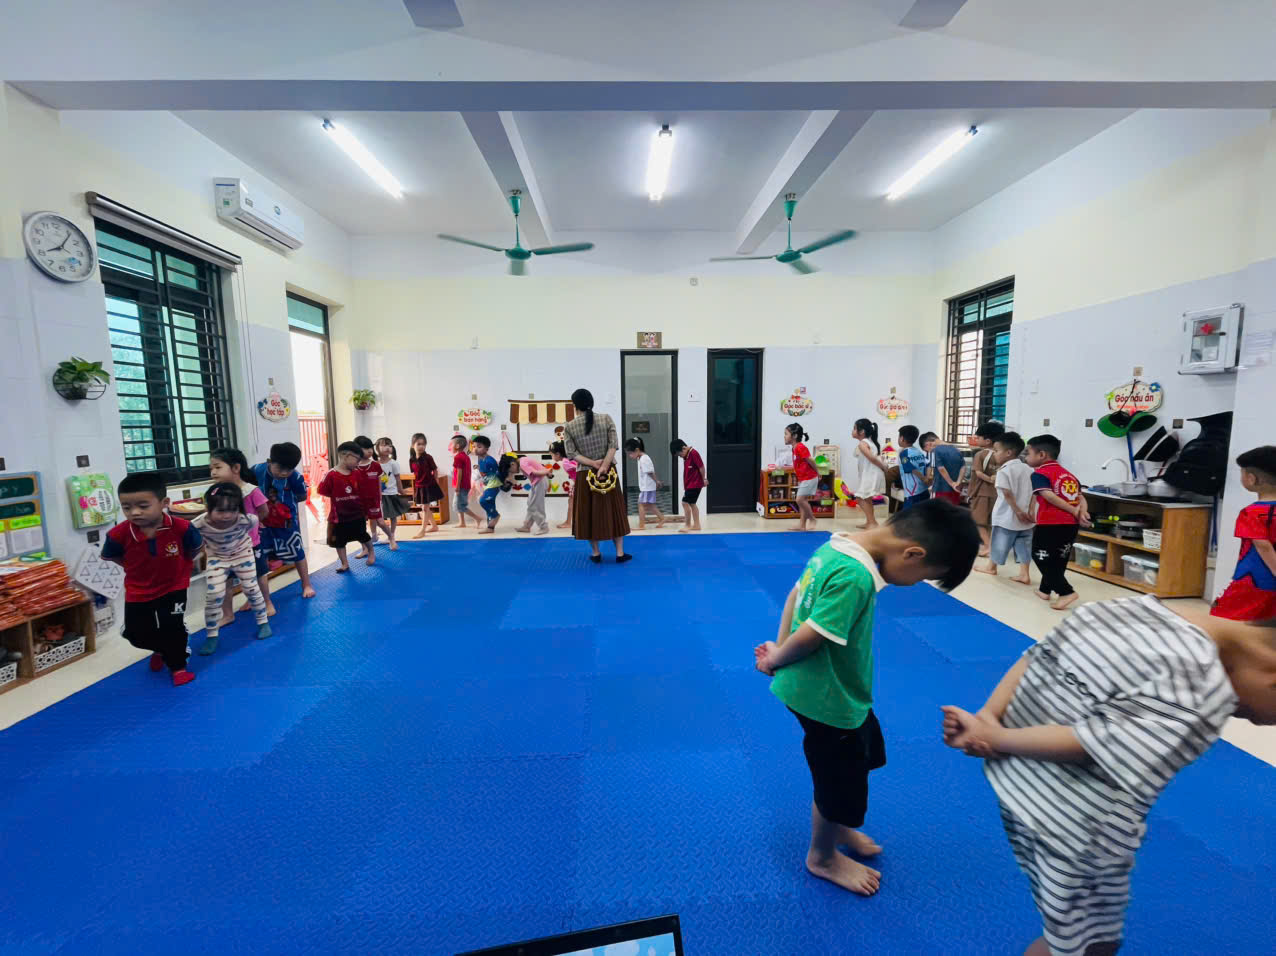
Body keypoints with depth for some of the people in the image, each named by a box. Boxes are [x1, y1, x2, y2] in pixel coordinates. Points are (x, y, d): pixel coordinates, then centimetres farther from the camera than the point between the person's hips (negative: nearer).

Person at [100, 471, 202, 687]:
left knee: (173, 628, 0)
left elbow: (197, 547, -5)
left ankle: (178, 666, 24)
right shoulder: (119, 534, -25)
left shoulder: (181, 527, -28)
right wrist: (135, 568, -1)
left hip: (173, 588, -3)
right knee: (136, 634, 15)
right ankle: (161, 650, 48)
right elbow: (108, 556, -1)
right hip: (138, 592, 3)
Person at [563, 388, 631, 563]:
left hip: (585, 475, 0)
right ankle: (620, 553, 13)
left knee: (589, 513, 11)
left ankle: (595, 553, 18)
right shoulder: (606, 418, -2)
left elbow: (571, 454, -9)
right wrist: (604, 466, -13)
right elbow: (614, 445, -9)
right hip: (609, 472, 1)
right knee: (614, 511, 9)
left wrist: (593, 464, -11)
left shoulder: (569, 427, -3)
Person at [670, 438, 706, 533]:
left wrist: (704, 479, -5)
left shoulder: (694, 453, -18)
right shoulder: (686, 456, 9)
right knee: (692, 504, 13)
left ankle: (687, 525, -2)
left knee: (685, 503, -10)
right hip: (689, 485, 9)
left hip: (695, 484, -9)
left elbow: (701, 467, -16)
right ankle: (696, 525, 21)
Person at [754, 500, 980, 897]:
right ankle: (822, 856, 44)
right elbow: (807, 639, -30)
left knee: (864, 757, 31)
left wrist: (777, 652, 3)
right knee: (840, 784, 16)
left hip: (835, 690, 9)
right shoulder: (855, 577, -34)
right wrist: (775, 659, -10)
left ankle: (837, 825, 55)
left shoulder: (838, 545, -4)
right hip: (827, 698, -9)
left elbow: (796, 595, 4)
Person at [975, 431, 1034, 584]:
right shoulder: (1028, 469, 8)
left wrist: (1017, 511, -17)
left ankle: (991, 567, 28)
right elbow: (1033, 492, 6)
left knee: (999, 541, 11)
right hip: (1025, 517, 6)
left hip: (1007, 516, -6)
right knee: (1023, 545, 9)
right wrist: (1030, 510, 3)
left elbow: (1007, 494, -22)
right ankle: (1024, 575, 8)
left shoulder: (1003, 471, -15)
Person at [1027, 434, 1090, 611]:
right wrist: (1081, 512, -6)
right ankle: (1045, 590, 30)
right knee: (1058, 559, 18)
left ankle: (1066, 591, -5)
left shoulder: (1039, 474, -7)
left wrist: (1074, 511, -12)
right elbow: (1080, 496, 8)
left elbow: (1049, 496, -19)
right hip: (1071, 524, 8)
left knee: (1041, 557, 4)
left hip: (1050, 524, -8)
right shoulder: (1069, 474, 18)